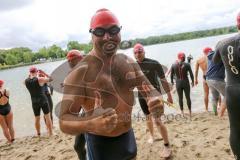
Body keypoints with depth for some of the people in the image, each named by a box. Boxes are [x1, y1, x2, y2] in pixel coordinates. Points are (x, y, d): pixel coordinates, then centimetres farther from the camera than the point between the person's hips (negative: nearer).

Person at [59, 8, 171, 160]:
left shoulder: (129, 62, -3)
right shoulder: (81, 72, -21)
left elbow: (149, 89, 1)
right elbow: (64, 121, -24)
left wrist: (156, 100, -23)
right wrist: (92, 124, -44)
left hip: (128, 135, 6)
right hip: (100, 142, -5)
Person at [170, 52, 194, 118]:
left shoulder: (173, 65, -5)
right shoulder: (187, 65, -9)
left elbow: (171, 75, 0)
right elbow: (191, 74, -5)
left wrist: (172, 82, 16)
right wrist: (192, 81, 10)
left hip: (178, 83, 1)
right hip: (186, 83, -1)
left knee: (180, 98, 13)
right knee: (188, 97, 14)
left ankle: (182, 113, 17)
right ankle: (190, 113, 21)